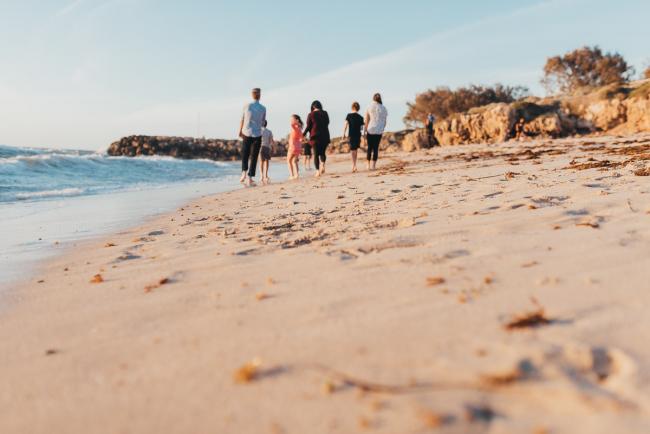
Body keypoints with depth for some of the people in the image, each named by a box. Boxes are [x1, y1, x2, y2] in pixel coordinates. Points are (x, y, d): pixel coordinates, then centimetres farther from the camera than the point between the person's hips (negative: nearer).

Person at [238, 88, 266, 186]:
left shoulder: (247, 106, -3)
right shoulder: (263, 108, -3)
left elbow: (242, 120, 4)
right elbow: (263, 123, 7)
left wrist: (240, 131, 18)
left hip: (246, 134, 0)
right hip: (257, 135, 0)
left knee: (245, 155, 15)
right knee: (254, 157, 4)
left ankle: (244, 173, -5)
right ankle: (250, 178, -2)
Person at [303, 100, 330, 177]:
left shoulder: (311, 115, -4)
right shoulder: (325, 113, 5)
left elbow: (308, 127, -5)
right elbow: (327, 124, 11)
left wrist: (303, 135, 5)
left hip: (315, 136, -2)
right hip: (325, 136, 3)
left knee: (316, 154, 3)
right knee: (322, 152, 16)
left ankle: (318, 171, -4)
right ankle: (322, 165, -9)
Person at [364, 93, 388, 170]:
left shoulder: (369, 107, -3)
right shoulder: (383, 108, 3)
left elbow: (366, 121, -4)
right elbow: (384, 121, 5)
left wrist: (364, 131, 1)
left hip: (370, 130, -1)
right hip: (379, 131, 1)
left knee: (369, 148, 11)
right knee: (376, 148, 6)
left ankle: (368, 165, 10)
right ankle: (373, 165, 2)